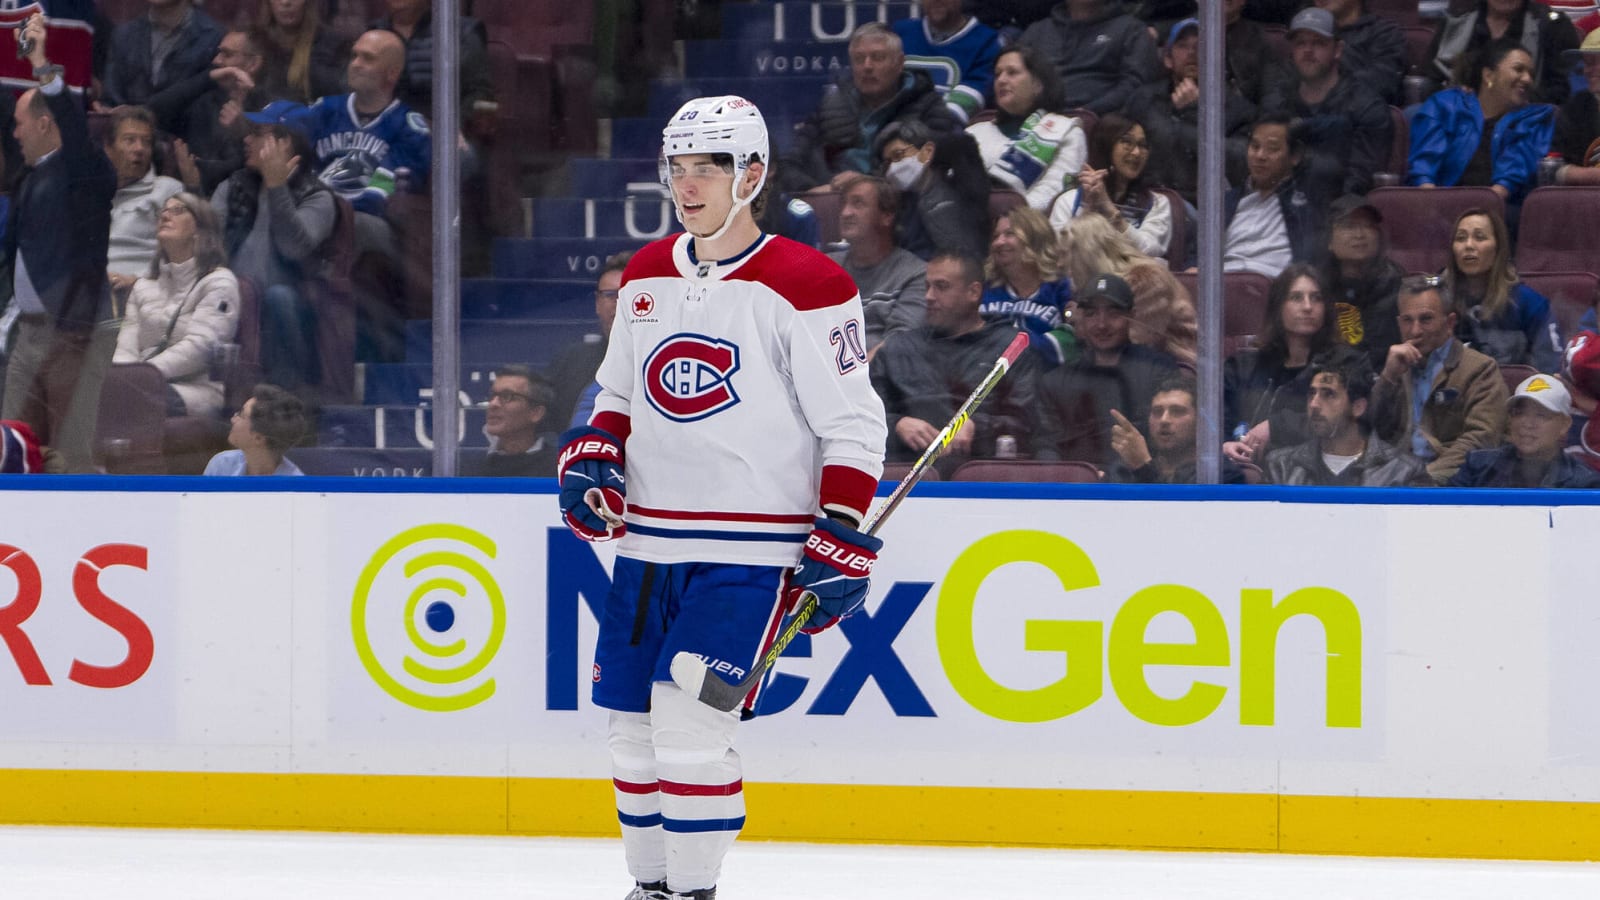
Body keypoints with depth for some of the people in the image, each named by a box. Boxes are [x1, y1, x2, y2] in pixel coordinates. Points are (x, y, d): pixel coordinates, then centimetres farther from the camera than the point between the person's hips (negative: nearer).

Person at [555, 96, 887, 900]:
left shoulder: (805, 288, -9)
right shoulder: (645, 279, 11)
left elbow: (853, 426, -8)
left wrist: (841, 547, -12)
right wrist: (591, 459, 3)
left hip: (750, 553, -7)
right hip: (645, 545, 7)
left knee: (688, 720, -16)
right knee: (632, 723, 8)